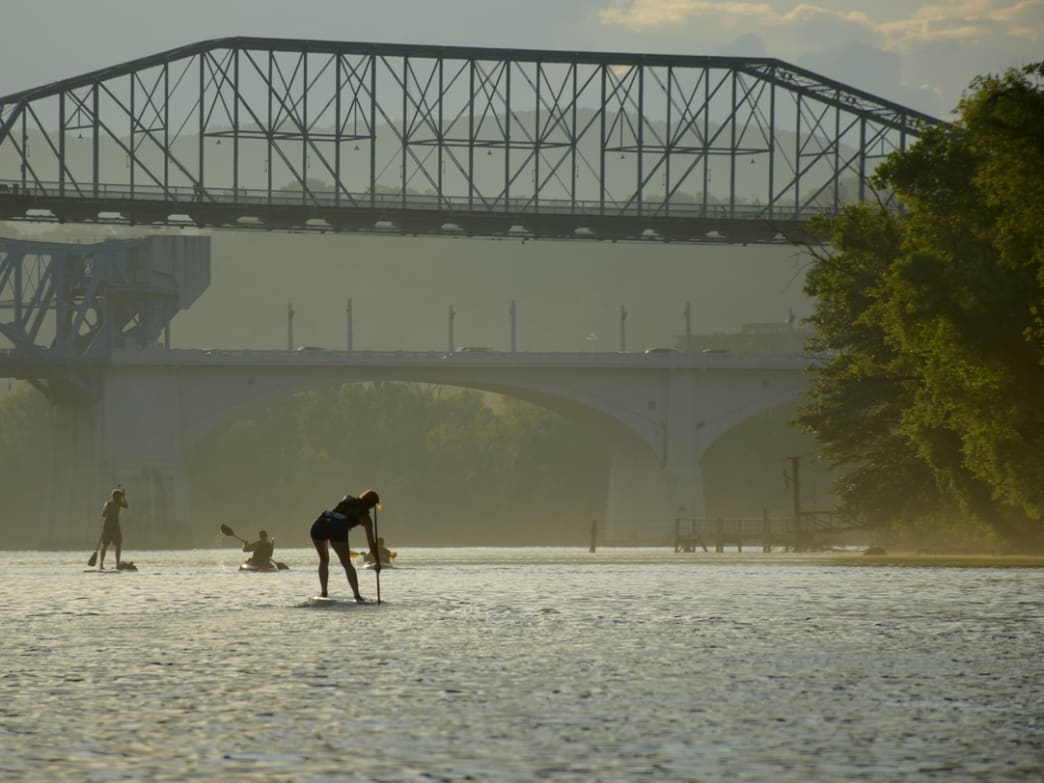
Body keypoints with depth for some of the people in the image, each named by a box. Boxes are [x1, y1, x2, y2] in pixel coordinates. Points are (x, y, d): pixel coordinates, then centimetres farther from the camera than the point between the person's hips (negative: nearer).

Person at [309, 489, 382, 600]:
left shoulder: (347, 499, 30)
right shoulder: (365, 515, 17)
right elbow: (371, 541, 19)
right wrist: (377, 562, 27)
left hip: (319, 523, 4)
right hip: (337, 527, -4)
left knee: (324, 560, 24)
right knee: (347, 563, 10)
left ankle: (323, 592, 15)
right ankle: (357, 595, 3)